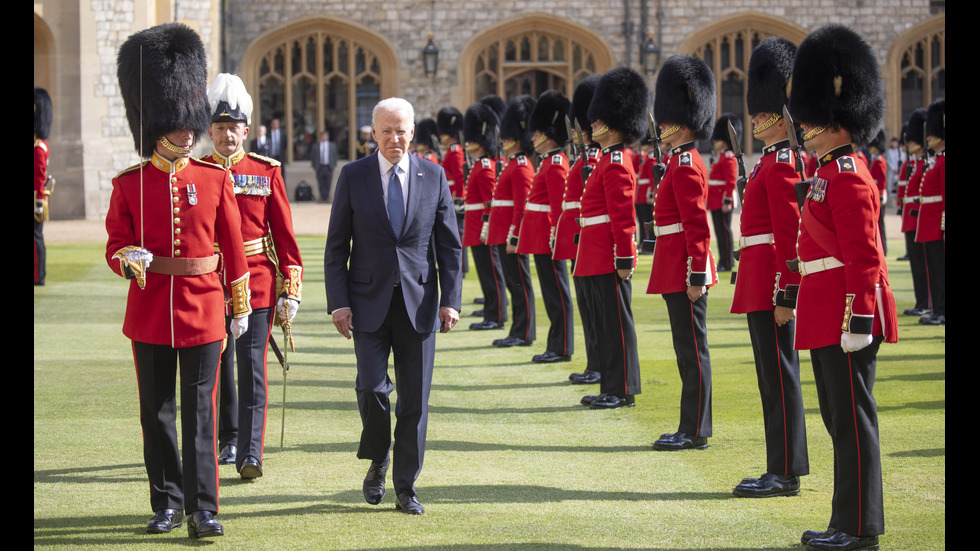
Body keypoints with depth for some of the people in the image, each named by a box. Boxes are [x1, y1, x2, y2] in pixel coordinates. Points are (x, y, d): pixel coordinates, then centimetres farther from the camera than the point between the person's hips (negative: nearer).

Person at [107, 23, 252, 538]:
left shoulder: (214, 179, 2)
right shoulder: (129, 184, 0)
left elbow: (233, 246, 5)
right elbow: (115, 244, 2)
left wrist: (240, 306, 6)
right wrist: (129, 259, -22)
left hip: (203, 308, -1)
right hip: (149, 310, 1)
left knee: (199, 410, -3)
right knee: (157, 411, 8)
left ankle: (202, 509, -2)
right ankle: (167, 504, 20)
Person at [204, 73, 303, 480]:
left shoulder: (266, 172, 2)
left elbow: (284, 235, 2)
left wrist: (291, 291, -3)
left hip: (257, 283, -1)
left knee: (252, 369, -6)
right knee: (217, 368, 11)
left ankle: (250, 454, -5)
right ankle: (227, 440, 28)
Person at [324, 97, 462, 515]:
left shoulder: (433, 176, 3)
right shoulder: (353, 176, 1)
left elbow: (449, 244, 6)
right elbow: (336, 246, 2)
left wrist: (450, 300, -3)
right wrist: (338, 303, -6)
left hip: (418, 304, 1)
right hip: (369, 303, -1)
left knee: (415, 398, 2)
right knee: (372, 387, -11)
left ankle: (406, 488, 12)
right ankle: (377, 464, 15)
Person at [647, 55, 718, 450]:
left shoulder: (685, 166, -15)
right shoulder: (684, 161, 16)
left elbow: (697, 226, -20)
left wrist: (696, 277, -21)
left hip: (683, 273, -10)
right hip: (679, 272, 10)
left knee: (692, 351, -5)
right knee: (688, 350, 13)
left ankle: (695, 432, 0)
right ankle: (694, 427, 18)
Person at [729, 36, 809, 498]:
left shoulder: (783, 164, -14)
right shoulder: (774, 160, 16)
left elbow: (790, 235, -19)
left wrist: (785, 296, -21)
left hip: (770, 287, -10)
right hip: (762, 286, 10)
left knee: (779, 377, -6)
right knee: (774, 375, 12)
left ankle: (785, 474, -2)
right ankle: (784, 469, 17)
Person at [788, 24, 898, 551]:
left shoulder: (848, 178, -15)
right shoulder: (828, 173, 15)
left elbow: (865, 257, -20)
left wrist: (859, 320, -22)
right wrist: (809, 307, 24)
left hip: (845, 319, -10)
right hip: (826, 318, 10)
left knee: (852, 419, -4)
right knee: (839, 417, 14)